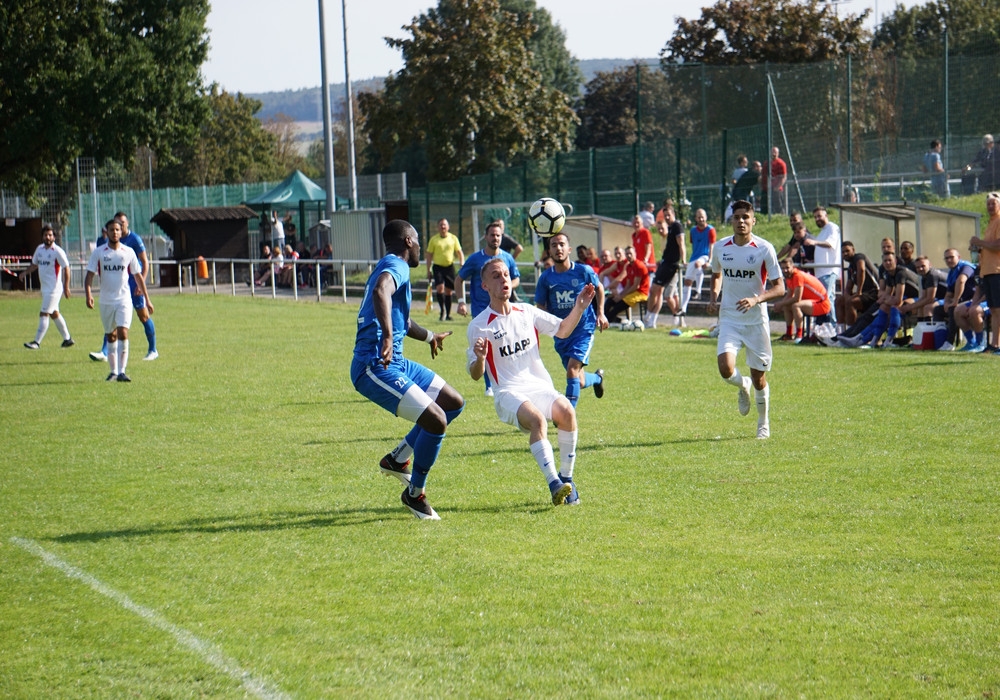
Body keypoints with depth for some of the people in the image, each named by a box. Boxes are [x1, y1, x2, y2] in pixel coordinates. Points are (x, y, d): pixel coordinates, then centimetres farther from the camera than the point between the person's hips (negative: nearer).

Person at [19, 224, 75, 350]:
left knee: (44, 314, -10)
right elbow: (34, 264, 21)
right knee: (54, 314, 15)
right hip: (45, 288, 8)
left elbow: (66, 268, -13)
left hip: (54, 289, -8)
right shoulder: (39, 249, 8)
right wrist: (25, 273, 3)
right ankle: (67, 339, 26)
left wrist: (66, 287, -18)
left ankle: (37, 342, -10)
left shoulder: (57, 251, -13)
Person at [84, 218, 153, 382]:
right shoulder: (98, 252, -1)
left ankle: (122, 371, -17)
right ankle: (113, 371, 19)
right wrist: (88, 294, -20)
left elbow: (138, 276, 9)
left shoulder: (128, 252, 1)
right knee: (110, 336, 9)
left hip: (124, 299, -1)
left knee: (123, 333, -16)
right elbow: (90, 275, -3)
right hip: (106, 301, 1)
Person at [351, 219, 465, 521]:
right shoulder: (396, 267, -10)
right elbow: (380, 292, -36)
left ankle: (397, 459, 18)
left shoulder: (390, 267, 24)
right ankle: (415, 493, 0)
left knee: (454, 403, 13)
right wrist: (388, 337, -48)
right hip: (375, 368, -11)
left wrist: (429, 336, 60)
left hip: (396, 363, 11)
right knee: (436, 420, -18)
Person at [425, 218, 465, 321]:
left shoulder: (453, 238, 5)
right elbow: (429, 255, 6)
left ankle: (448, 314, 13)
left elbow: (459, 252, 9)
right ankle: (442, 310, -5)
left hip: (449, 266, 1)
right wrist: (429, 271, 2)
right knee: (440, 288, -19)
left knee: (449, 291, 4)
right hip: (438, 267, -1)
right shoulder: (434, 240, 1)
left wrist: (462, 262, -8)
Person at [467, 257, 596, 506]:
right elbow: (475, 374, -2)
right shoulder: (479, 326, -1)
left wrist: (579, 308, 6)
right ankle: (554, 485, -38)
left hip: (540, 386, 4)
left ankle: (566, 478, -14)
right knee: (537, 420, -35)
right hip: (509, 392, -4)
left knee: (566, 411, -27)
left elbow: (562, 330, 22)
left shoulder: (527, 312, 13)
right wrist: (479, 357, -24)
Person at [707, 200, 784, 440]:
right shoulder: (720, 247, 2)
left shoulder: (764, 249, -9)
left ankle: (764, 424, 29)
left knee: (758, 377, 5)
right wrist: (714, 297, 3)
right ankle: (743, 386, 19)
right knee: (726, 369, -19)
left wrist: (756, 299, -26)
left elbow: (779, 288, -9)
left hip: (756, 320, -2)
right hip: (729, 319, 2)